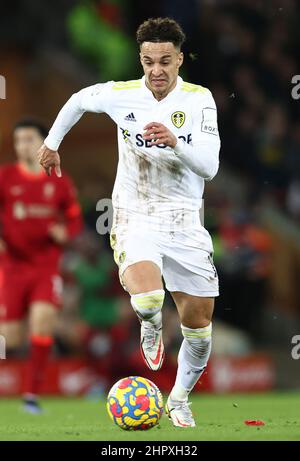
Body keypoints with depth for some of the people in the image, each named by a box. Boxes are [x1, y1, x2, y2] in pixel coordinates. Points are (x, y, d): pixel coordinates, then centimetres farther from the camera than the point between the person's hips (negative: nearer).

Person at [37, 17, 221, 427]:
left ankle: (180, 399, 31)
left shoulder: (199, 99, -6)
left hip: (184, 222, 2)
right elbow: (78, 100, 18)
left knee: (199, 325, 5)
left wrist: (175, 142, -31)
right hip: (135, 217, -2)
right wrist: (52, 142, 24)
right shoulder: (121, 95, -5)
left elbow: (210, 166, -15)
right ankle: (151, 328, 8)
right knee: (147, 298, -30)